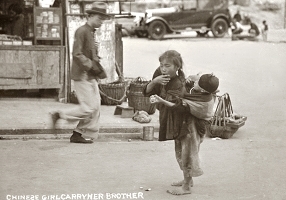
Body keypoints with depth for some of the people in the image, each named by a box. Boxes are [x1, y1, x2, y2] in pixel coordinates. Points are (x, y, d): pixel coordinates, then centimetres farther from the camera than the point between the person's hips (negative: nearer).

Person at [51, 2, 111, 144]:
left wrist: (99, 71, 9)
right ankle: (60, 115, 4)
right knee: (88, 108, -11)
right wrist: (91, 65, -19)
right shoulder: (81, 31, -11)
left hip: (91, 76, 9)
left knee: (96, 107, 5)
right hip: (82, 75, -9)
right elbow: (77, 54, -18)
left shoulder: (91, 32, 17)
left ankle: (89, 135, 11)